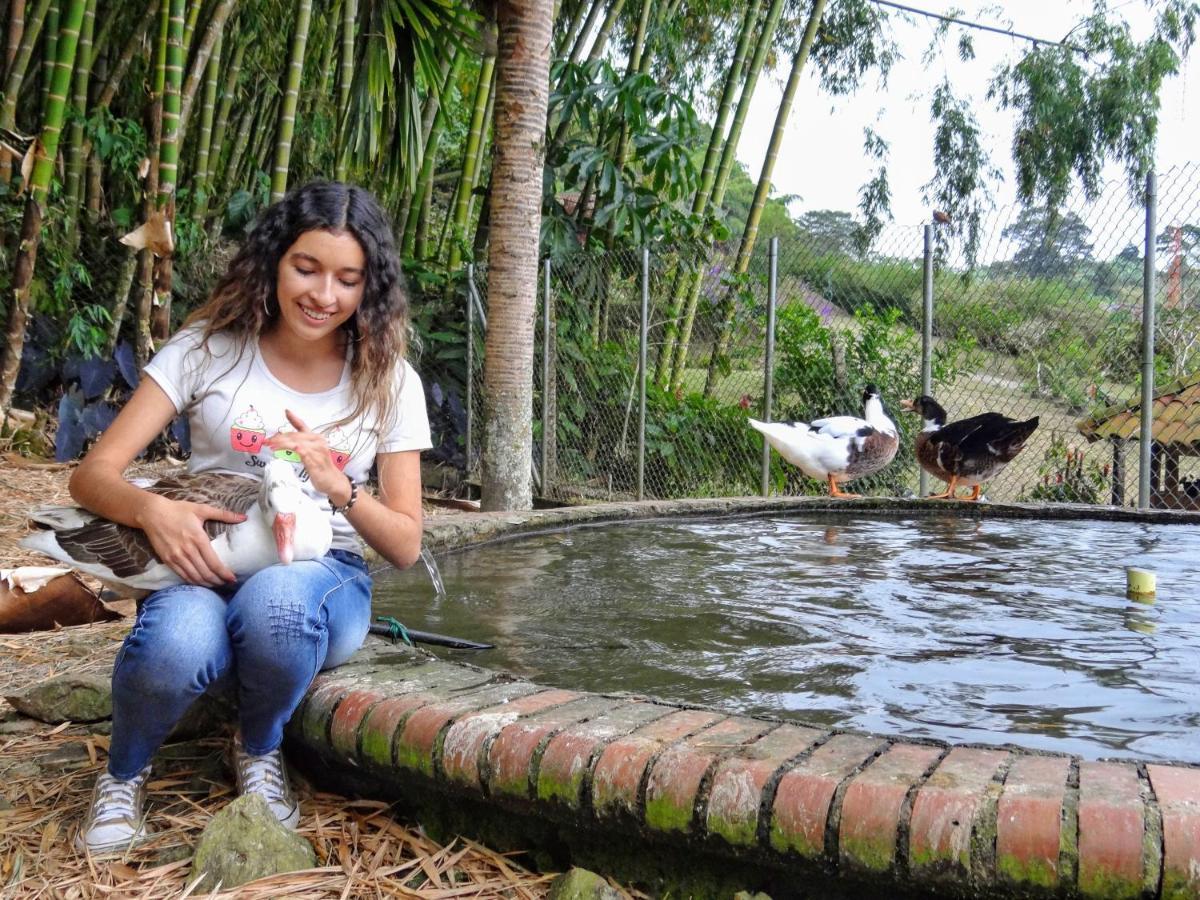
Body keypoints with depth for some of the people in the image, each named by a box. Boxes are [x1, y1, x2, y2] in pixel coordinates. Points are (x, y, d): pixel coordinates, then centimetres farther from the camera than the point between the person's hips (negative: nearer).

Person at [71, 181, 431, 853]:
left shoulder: (389, 381, 0)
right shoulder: (207, 350, -1)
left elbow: (406, 546, -2)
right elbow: (93, 474, -5)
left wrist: (338, 488, -22)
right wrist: (152, 509, -28)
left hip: (322, 577, 0)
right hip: (204, 569, 0)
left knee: (275, 597, -38)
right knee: (180, 645, -37)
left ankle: (260, 751, -3)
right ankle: (125, 774, 0)